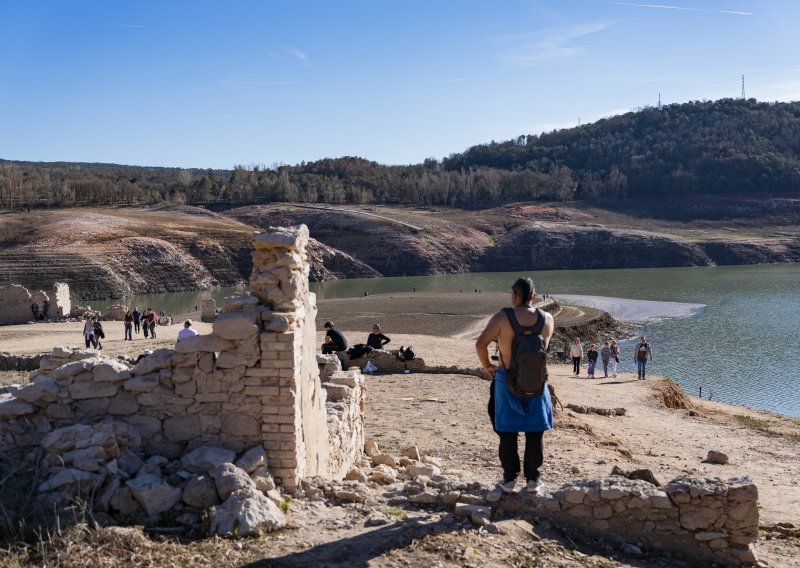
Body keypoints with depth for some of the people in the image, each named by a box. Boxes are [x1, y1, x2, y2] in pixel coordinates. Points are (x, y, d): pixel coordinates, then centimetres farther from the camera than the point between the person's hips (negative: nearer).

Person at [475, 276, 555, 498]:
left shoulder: (502, 318, -14)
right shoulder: (547, 319, -5)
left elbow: (480, 344, -17)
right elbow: (543, 347, 7)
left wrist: (487, 366, -2)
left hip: (507, 380, -2)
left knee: (507, 432, 11)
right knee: (534, 433, 12)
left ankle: (509, 479, 18)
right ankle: (533, 480, 20)